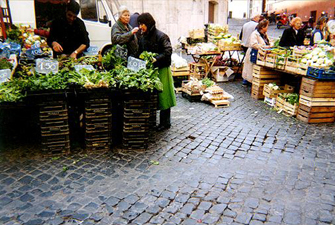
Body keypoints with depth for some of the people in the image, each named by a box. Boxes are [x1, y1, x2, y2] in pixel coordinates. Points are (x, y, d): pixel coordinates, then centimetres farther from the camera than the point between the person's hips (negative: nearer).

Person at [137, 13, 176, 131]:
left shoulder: (161, 36, -12)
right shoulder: (143, 37, 11)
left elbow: (168, 52, -18)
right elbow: (141, 52, 19)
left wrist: (156, 58, -29)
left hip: (161, 69, -7)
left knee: (163, 95, 0)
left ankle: (165, 122, 11)